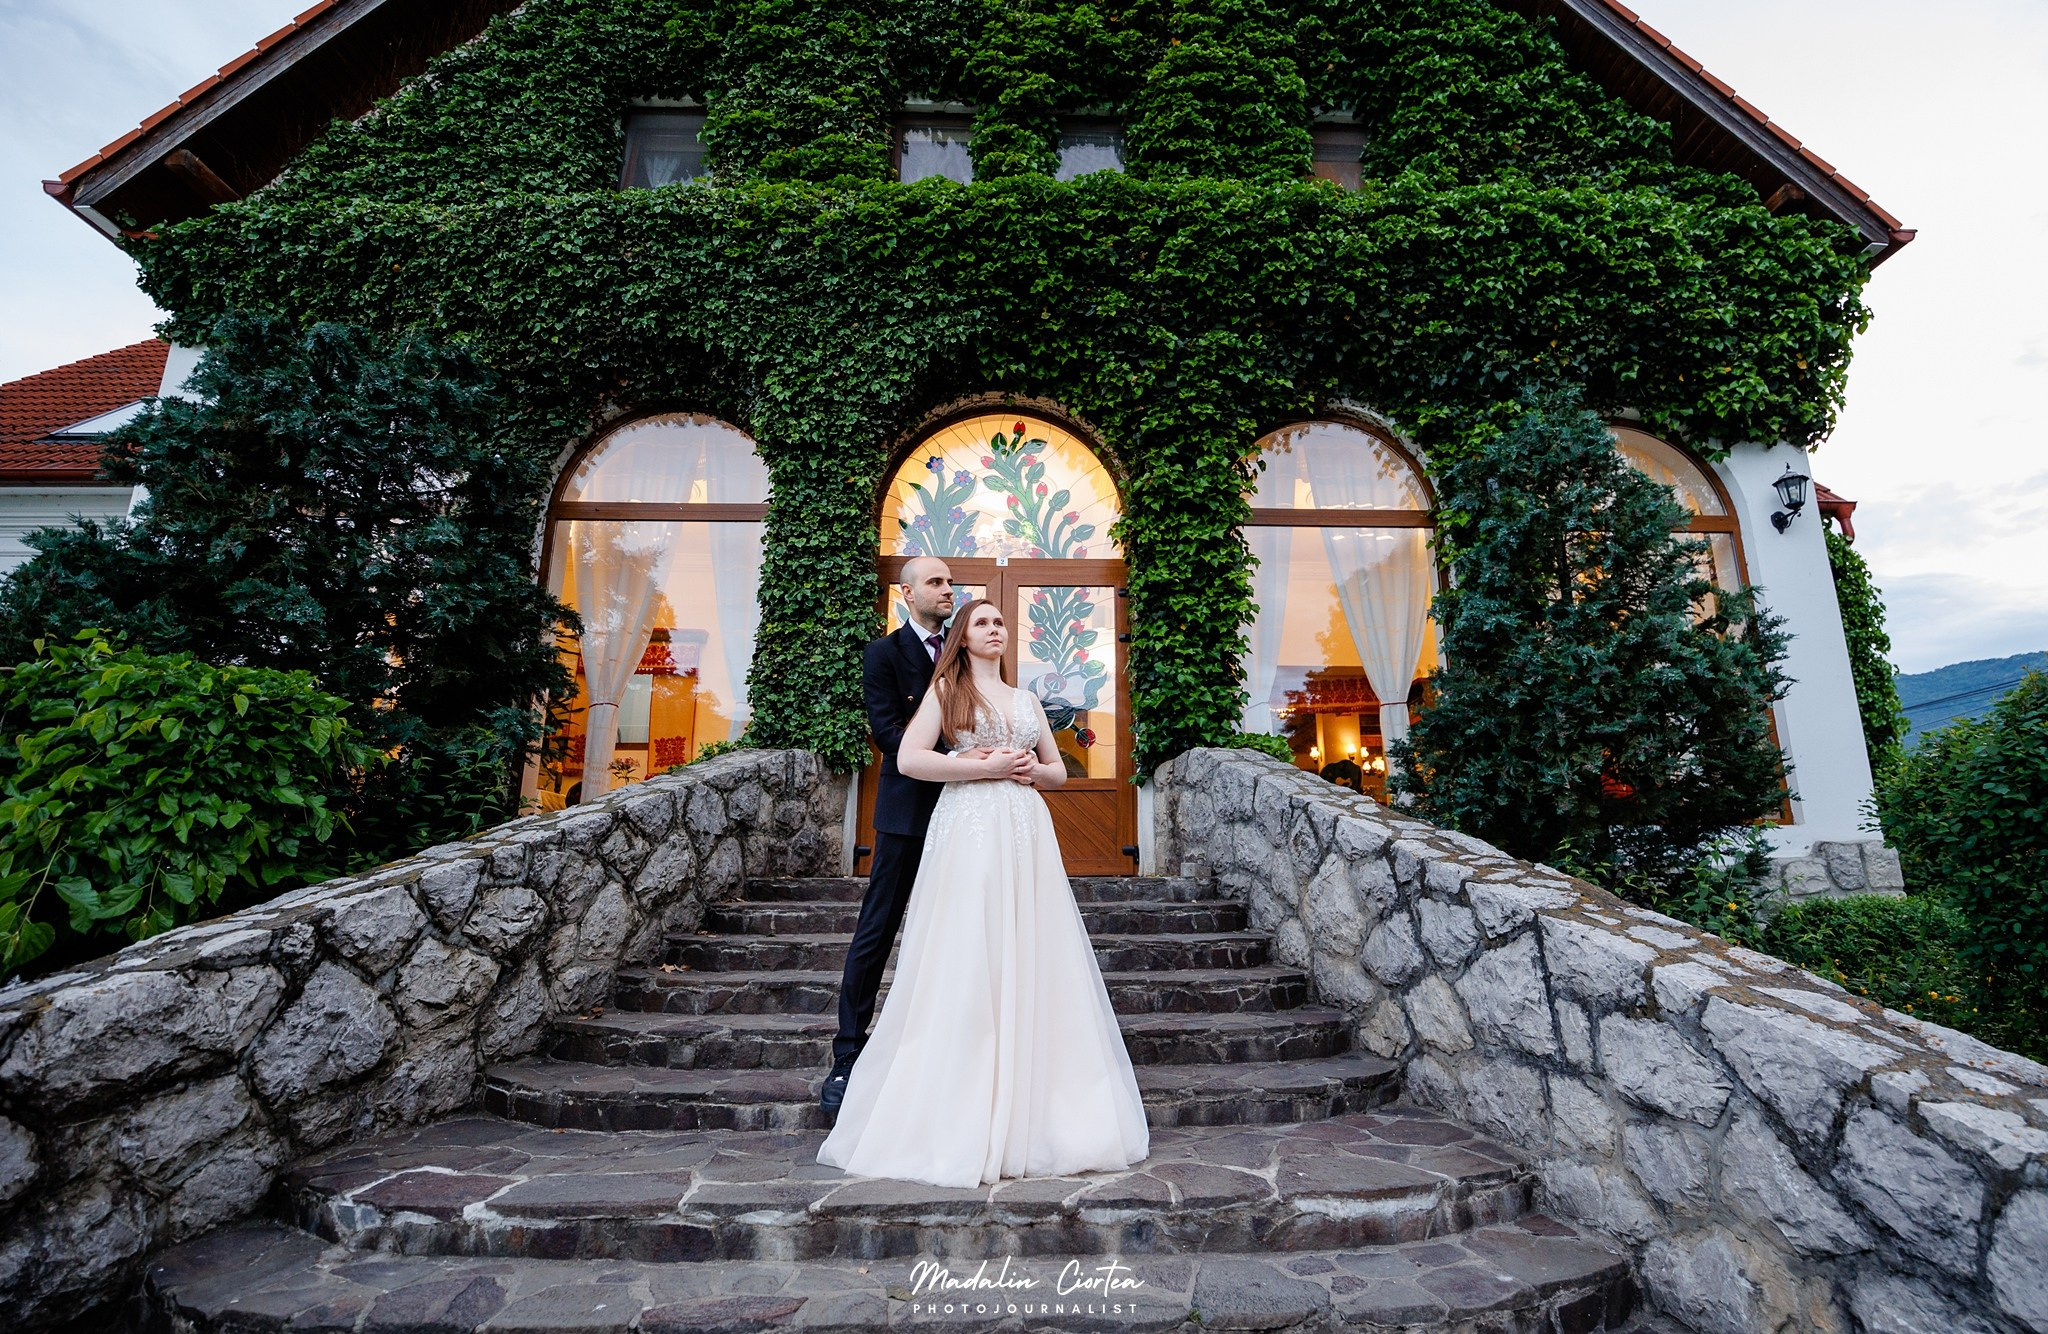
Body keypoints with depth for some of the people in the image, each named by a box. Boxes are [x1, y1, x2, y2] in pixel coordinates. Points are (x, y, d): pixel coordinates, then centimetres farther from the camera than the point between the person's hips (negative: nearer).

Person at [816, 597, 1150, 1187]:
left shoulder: (1027, 700, 20)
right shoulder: (946, 689, 6)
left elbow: (1059, 771, 23)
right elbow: (909, 759, -7)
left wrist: (1030, 770, 0)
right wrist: (986, 766, -10)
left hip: (1026, 832, 5)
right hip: (969, 829, -4)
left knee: (1031, 964, 2)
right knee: (965, 966, -6)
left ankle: (1035, 1113, 13)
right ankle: (962, 1117, 5)